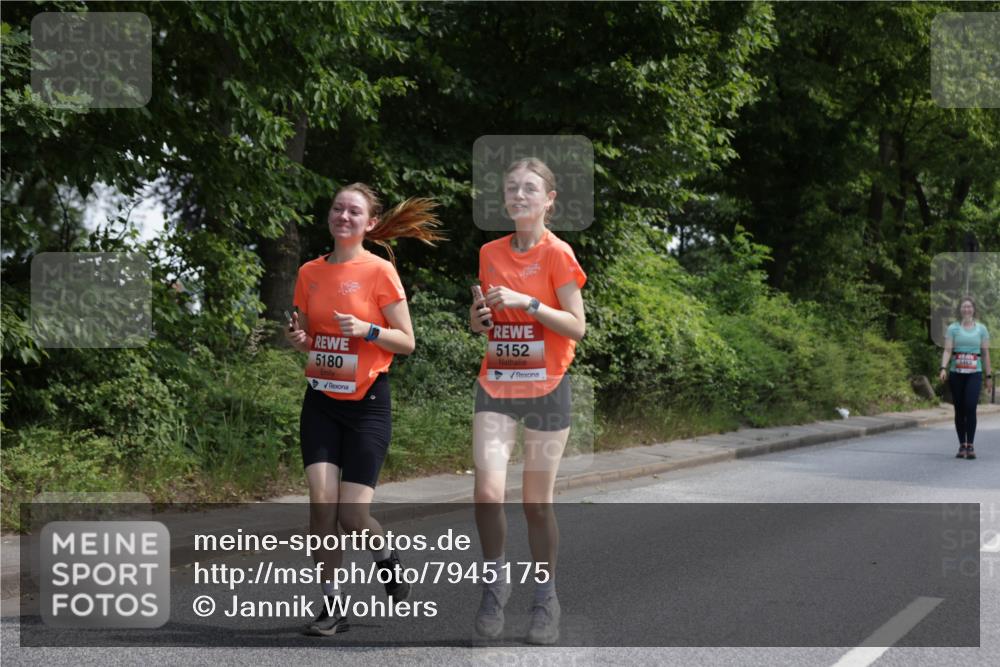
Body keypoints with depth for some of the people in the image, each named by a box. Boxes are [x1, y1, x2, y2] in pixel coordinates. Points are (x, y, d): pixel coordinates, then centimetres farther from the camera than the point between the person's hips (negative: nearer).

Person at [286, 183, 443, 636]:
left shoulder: (380, 271, -7)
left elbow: (406, 342, -5)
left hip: (367, 403, -4)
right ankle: (332, 605, 1)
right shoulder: (310, 272, 6)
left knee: (352, 516, -5)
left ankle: (387, 559, 29)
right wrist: (298, 338, -5)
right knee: (321, 502, -11)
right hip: (321, 400, 4)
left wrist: (366, 329, -21)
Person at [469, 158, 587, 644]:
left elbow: (577, 327, -9)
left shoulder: (557, 253, -5)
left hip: (546, 387, -3)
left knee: (538, 502, 3)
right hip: (496, 386, 3)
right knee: (488, 491, -14)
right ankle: (494, 581, 9)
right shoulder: (490, 253, 8)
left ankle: (545, 600, 19)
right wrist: (479, 316, -3)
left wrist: (528, 303, -20)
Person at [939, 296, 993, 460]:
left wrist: (989, 376, 9)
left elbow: (986, 353, 11)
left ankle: (970, 446, -13)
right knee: (959, 410, 4)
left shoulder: (981, 329, 9)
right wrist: (943, 368, -17)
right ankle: (962, 445, 12)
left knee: (970, 407, -16)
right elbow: (947, 350, -1)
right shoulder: (953, 328, 6)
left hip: (974, 374, -1)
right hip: (956, 373, 1)